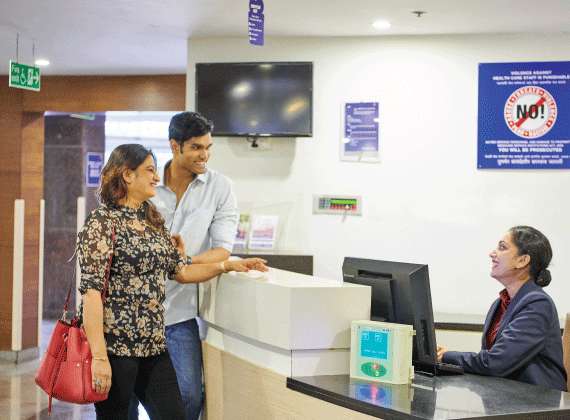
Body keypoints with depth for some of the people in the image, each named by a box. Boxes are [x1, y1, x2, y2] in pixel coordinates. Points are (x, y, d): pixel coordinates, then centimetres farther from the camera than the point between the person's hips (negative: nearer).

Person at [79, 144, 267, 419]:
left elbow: (181, 271, 19)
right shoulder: (102, 221, -11)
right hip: (115, 346, -7)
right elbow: (91, 290, -17)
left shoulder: (153, 221, 13)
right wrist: (99, 356, -22)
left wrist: (228, 266, 14)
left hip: (154, 345, 7)